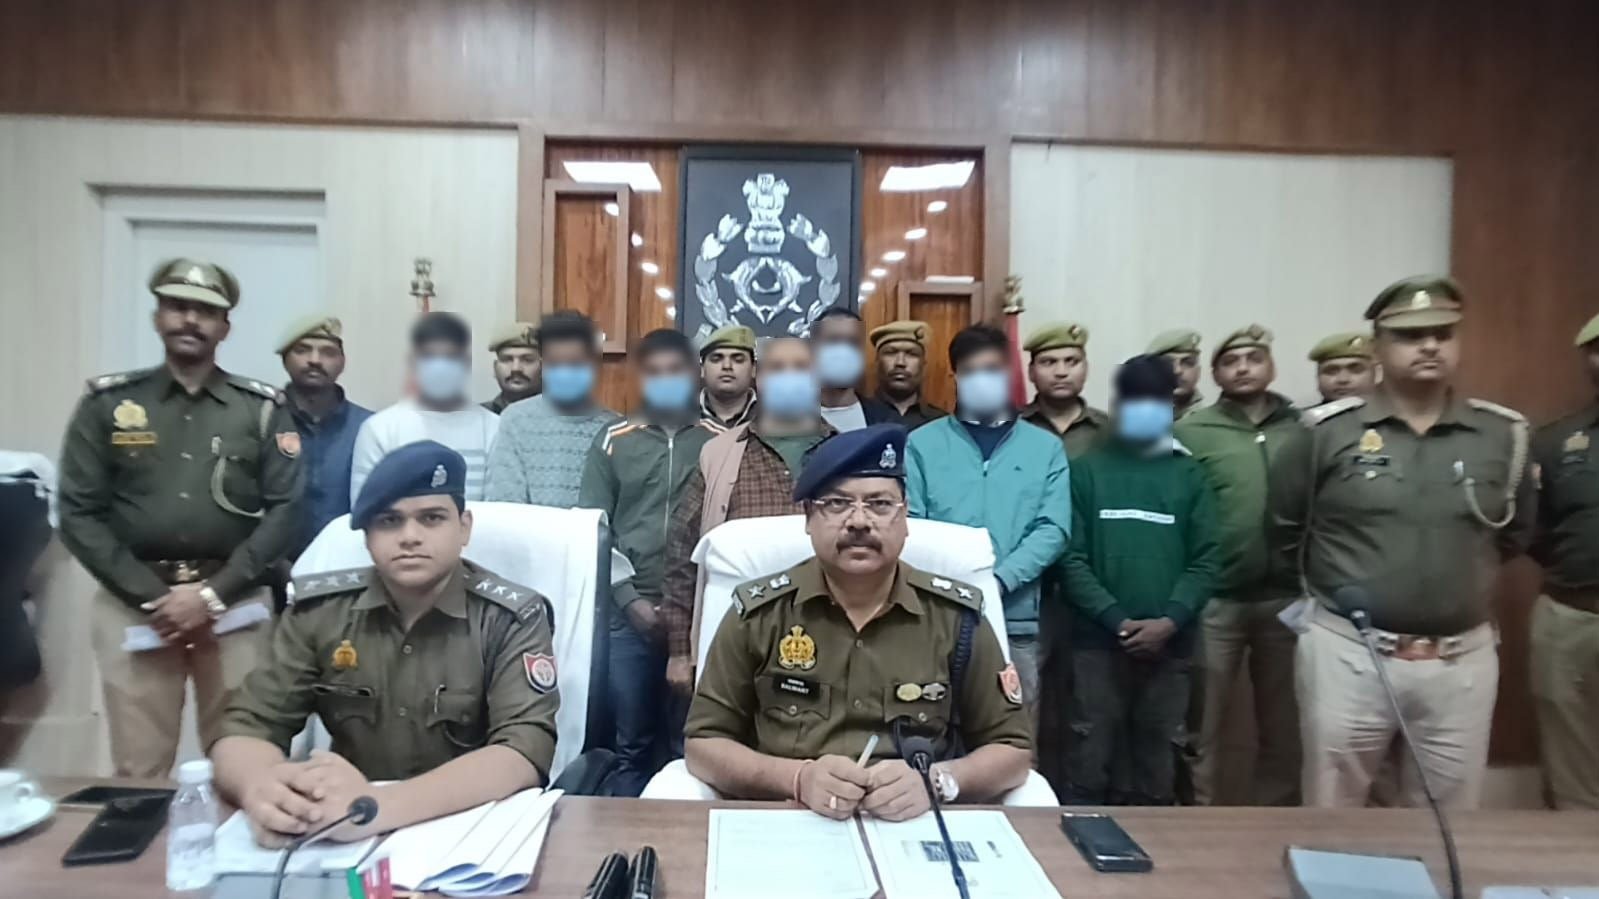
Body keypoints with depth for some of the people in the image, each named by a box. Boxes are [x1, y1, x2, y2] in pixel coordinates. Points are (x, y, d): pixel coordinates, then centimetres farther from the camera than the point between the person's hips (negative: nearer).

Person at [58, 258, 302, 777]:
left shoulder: (263, 408, 5)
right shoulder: (108, 403, 6)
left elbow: (285, 511, -2)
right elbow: (79, 515, 2)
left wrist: (215, 593, -10)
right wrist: (151, 597, -8)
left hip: (235, 604, 0)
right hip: (133, 604, 1)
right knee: (138, 773, 7)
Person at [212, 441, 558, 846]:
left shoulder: (511, 618, -9)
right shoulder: (318, 610, 1)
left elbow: (526, 752, -20)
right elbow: (247, 726, -3)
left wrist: (381, 806, -34)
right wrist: (260, 788, -27)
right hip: (344, 838, 3)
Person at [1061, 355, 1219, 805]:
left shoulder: (1189, 475, 9)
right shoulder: (1087, 470, 4)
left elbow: (1206, 561, 2)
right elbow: (1073, 558, -2)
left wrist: (1170, 621, -13)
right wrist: (1116, 619, -13)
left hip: (1170, 644, 2)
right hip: (1098, 640, -1)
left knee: (1156, 761, 10)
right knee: (1091, 759, 2)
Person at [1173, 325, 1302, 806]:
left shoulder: (1304, 429, 5)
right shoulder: (1191, 432, -3)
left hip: (1287, 599, 3)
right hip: (1216, 602, -3)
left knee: (1283, 726, 16)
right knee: (1204, 724, 9)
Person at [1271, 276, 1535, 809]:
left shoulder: (1501, 435, 3)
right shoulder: (1328, 431, -5)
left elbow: (1516, 532, 18)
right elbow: (1285, 526, 5)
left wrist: (1460, 571, 11)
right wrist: (1331, 579, 6)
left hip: (1462, 660, 3)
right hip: (1347, 651, -2)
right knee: (1332, 817, 10)